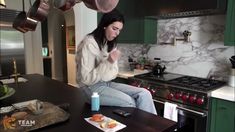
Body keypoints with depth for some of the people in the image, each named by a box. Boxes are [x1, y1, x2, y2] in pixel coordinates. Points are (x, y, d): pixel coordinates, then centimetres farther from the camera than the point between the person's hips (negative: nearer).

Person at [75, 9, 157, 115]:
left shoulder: (111, 44, 12)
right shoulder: (89, 43, -14)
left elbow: (112, 74, 13)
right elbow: (86, 79, -18)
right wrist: (108, 63, -27)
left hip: (107, 83, 7)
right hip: (92, 87, -7)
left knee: (144, 94, -13)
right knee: (129, 102, -22)